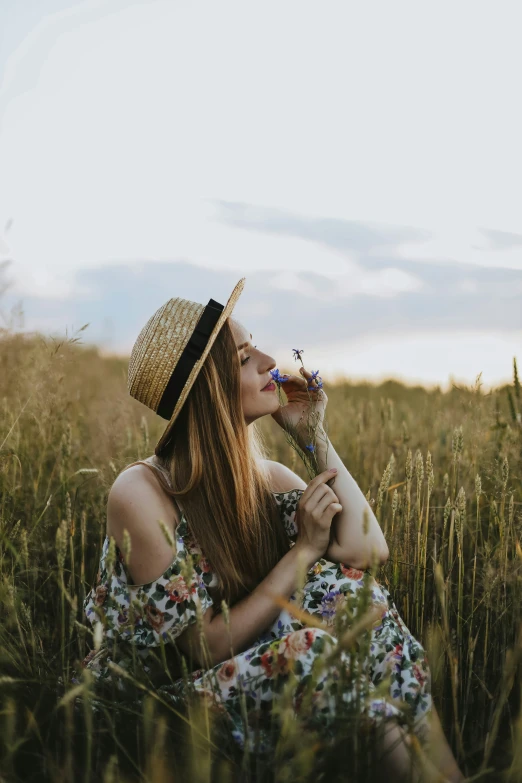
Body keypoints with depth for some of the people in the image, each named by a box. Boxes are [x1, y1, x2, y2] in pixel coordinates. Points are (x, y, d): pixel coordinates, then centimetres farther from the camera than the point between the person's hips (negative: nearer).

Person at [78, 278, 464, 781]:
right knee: (324, 654, -29)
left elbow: (368, 551, -14)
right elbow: (207, 647, -18)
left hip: (241, 677, 6)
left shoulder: (264, 477, 0)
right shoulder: (141, 492, -20)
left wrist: (314, 437, -10)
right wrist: (304, 550, -18)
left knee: (344, 586, -17)